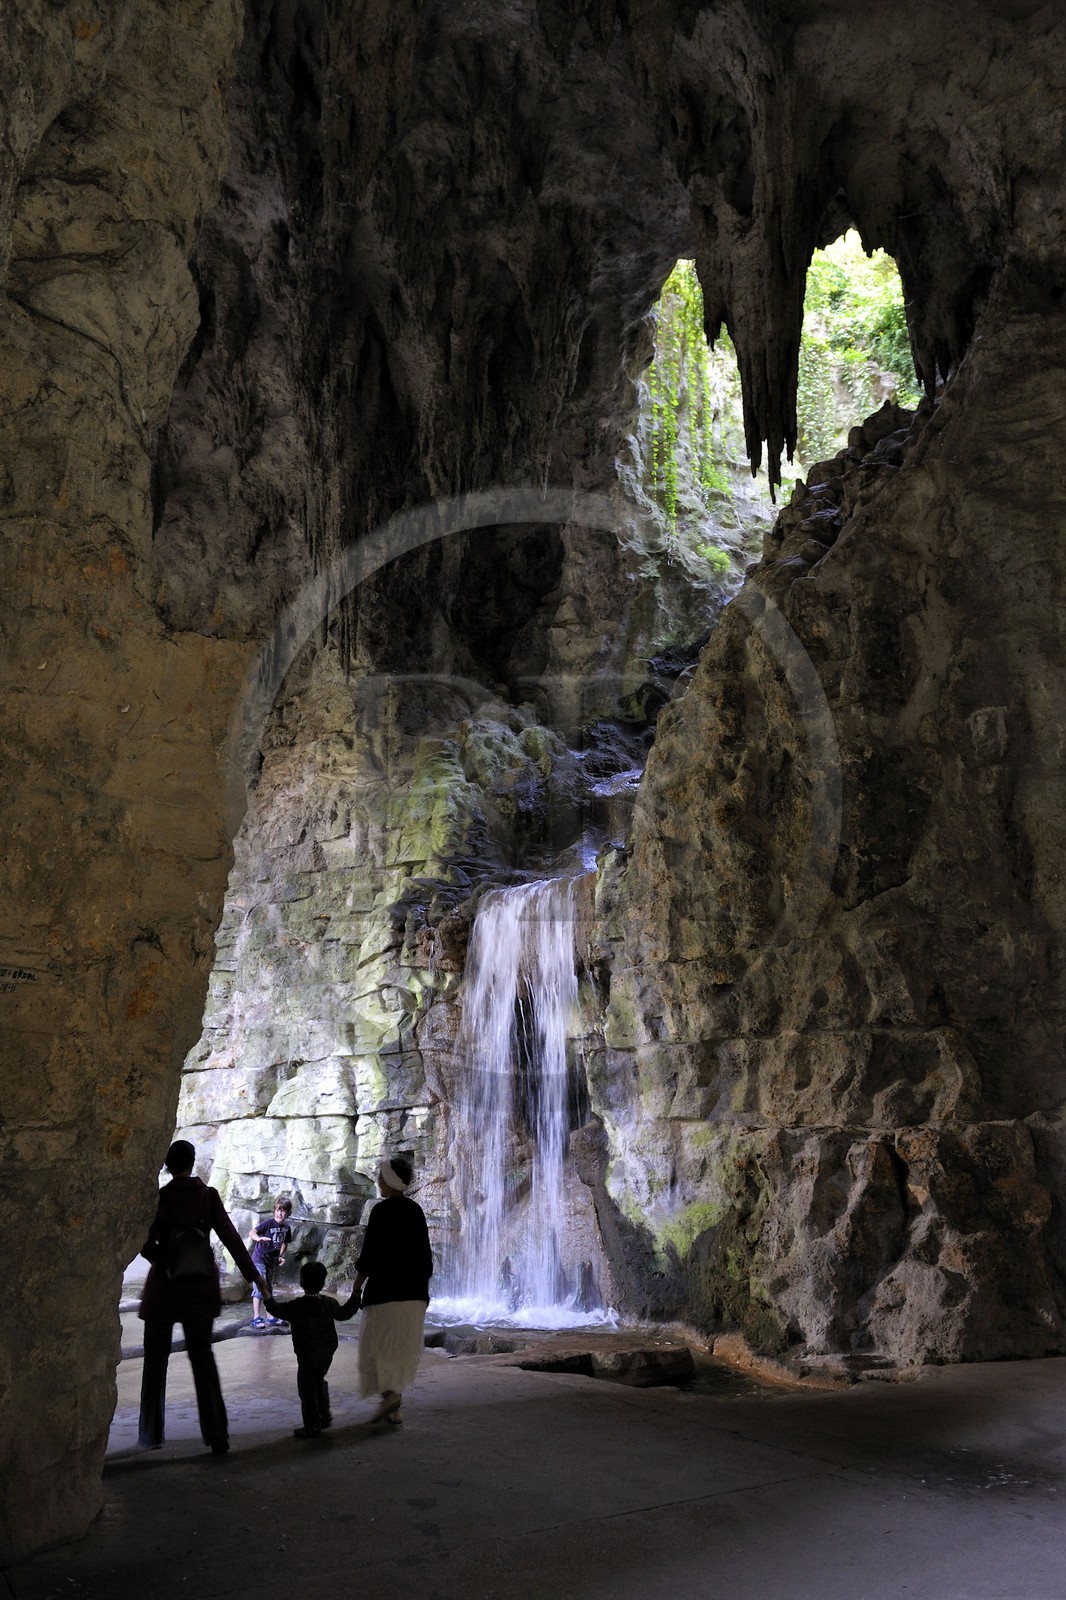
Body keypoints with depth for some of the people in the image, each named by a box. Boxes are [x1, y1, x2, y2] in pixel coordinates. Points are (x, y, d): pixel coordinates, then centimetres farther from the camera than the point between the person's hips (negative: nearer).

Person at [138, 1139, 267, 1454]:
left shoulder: (159, 1198, -11)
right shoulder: (209, 1196, -4)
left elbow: (146, 1245, -15)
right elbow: (231, 1237, -5)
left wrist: (164, 1262, 5)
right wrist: (253, 1274, 1)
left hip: (165, 1287, -2)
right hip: (201, 1288, 2)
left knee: (155, 1359, 14)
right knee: (202, 1355, 13)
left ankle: (151, 1435, 19)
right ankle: (216, 1432, 5)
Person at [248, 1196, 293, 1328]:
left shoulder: (287, 1227, -1)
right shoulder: (268, 1222, -20)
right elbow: (252, 1232, -31)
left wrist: (281, 1256, 3)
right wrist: (258, 1238, -52)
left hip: (272, 1261, 7)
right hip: (260, 1259, -7)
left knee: (269, 1289, 16)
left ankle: (272, 1317, 23)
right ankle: (256, 1318, -8)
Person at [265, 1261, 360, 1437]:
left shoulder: (296, 1307, -19)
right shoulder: (330, 1304, -7)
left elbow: (276, 1308, -7)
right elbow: (344, 1314, 10)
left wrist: (266, 1293, 6)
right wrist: (355, 1295, 22)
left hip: (307, 1357, -5)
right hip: (327, 1354, 5)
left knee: (307, 1390, 4)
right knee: (320, 1383, 25)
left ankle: (312, 1426, 7)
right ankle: (325, 1415, 31)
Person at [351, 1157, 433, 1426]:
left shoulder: (382, 1210, -11)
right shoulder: (416, 1210, 9)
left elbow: (369, 1254, -13)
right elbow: (426, 1255, 13)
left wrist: (357, 1286, -3)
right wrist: (423, 1286, 20)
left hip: (385, 1288, -6)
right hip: (414, 1292, 6)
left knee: (378, 1342, 4)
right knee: (403, 1347, 12)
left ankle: (389, 1393, -15)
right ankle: (394, 1409, 14)